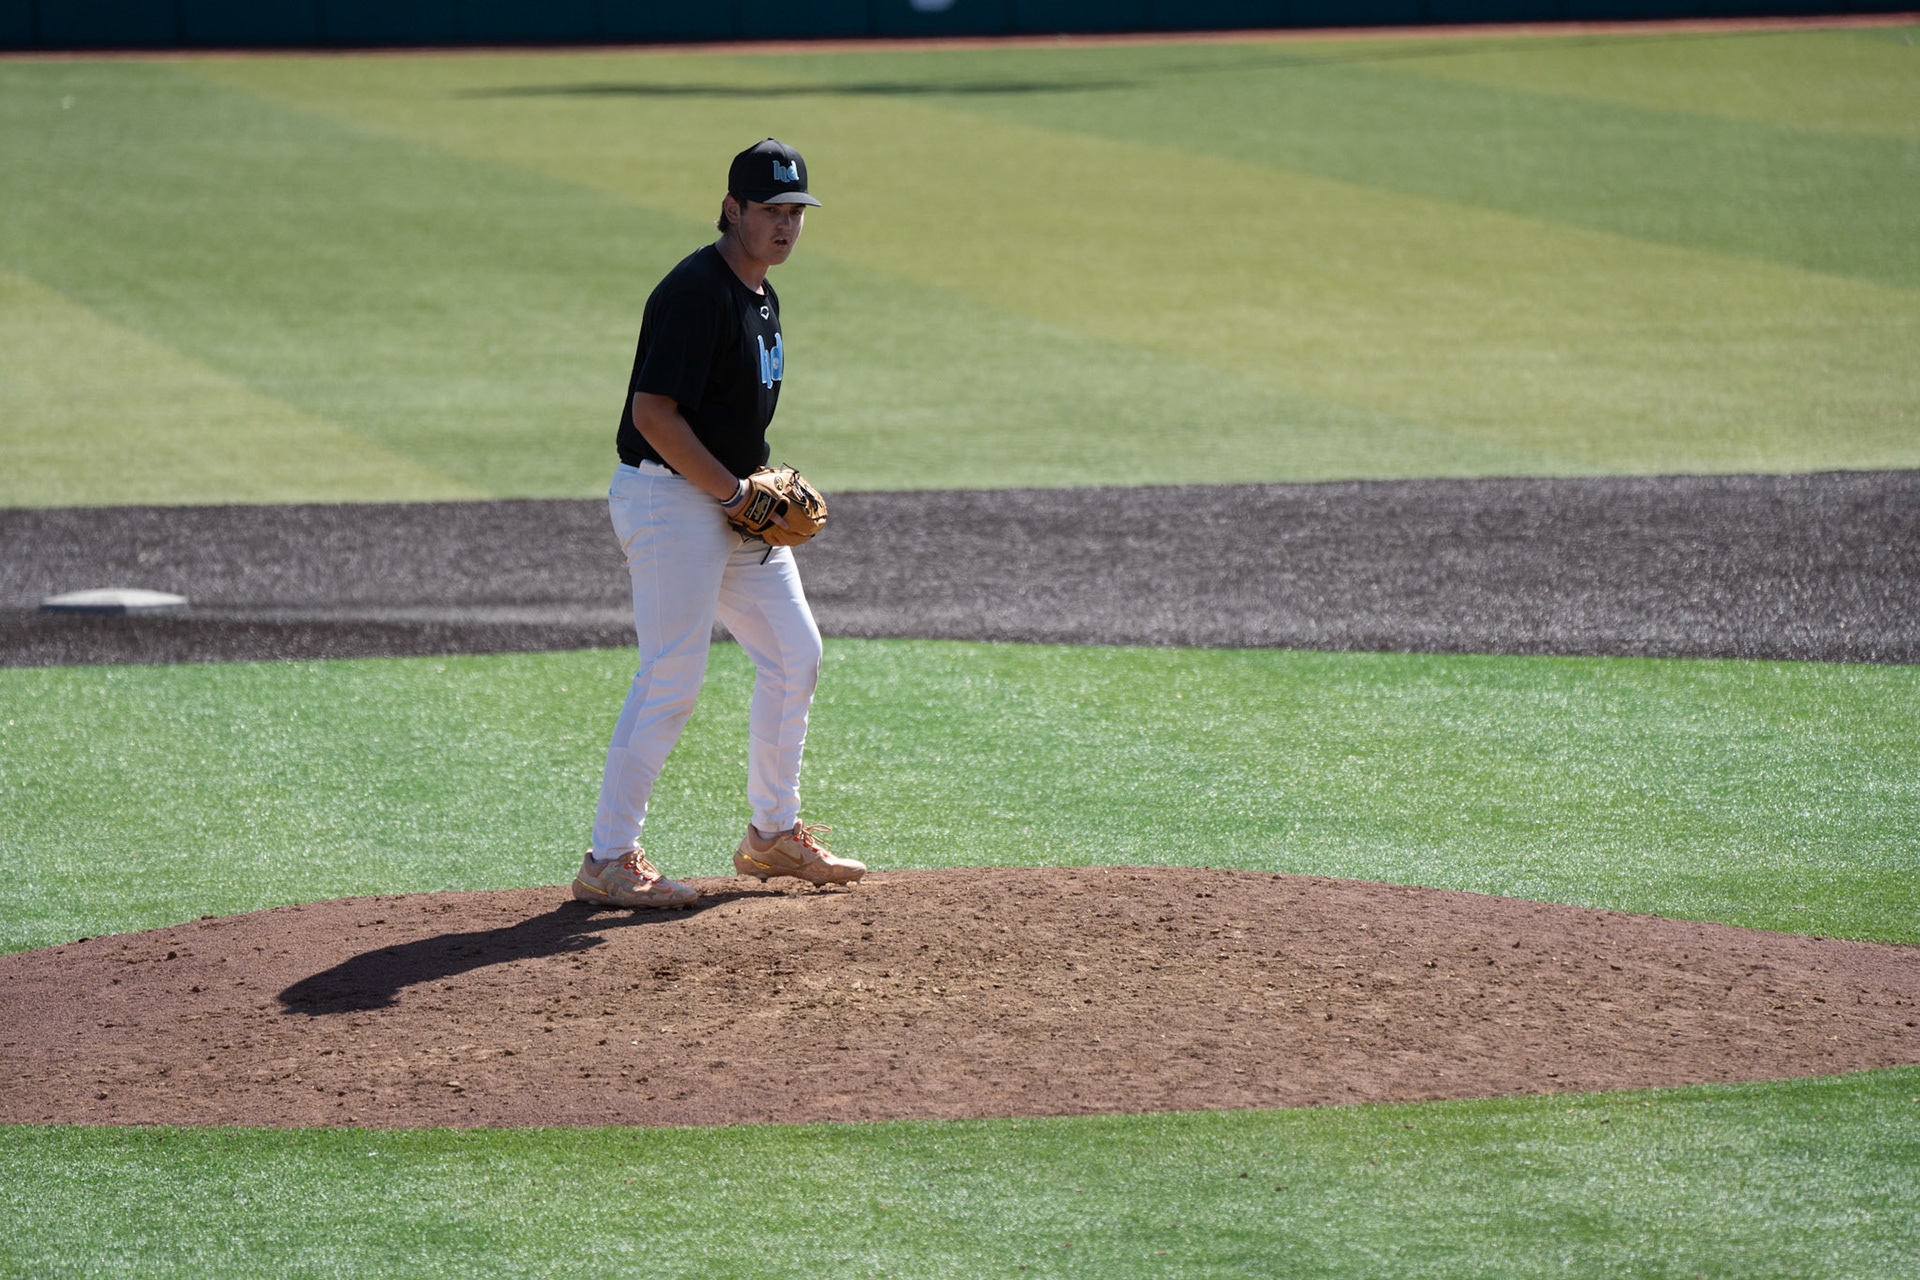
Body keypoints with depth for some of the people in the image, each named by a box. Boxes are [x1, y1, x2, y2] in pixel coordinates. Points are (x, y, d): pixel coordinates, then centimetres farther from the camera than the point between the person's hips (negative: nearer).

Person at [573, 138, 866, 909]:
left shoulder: (761, 297, 13)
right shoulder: (697, 291, -18)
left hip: (732, 500, 10)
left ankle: (773, 834, 26)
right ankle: (608, 860, -6)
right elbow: (654, 413, -24)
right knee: (672, 679, -11)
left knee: (794, 654, 13)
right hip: (670, 498, -10)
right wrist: (734, 492, -19)